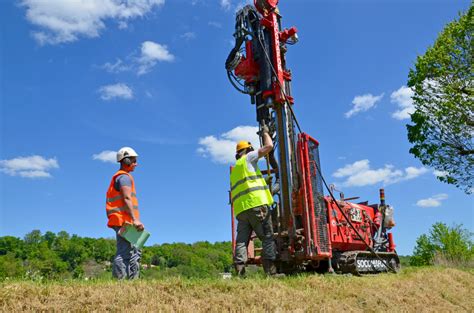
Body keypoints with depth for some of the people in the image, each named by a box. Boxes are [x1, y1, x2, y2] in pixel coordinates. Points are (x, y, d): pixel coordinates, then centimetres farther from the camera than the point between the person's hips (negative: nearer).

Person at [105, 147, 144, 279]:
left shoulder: (118, 177, 24)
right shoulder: (124, 176, -8)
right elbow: (127, 199, -19)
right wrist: (135, 219, -25)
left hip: (125, 222, 10)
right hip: (124, 221, -10)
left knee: (135, 253, 13)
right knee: (124, 253, -11)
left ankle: (134, 280, 14)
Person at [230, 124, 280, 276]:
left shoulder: (234, 171, 31)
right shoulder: (248, 158, 10)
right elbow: (269, 146, 3)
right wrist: (265, 132, 20)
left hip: (240, 209, 7)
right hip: (256, 204, -7)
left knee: (241, 241, -1)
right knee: (268, 238, -6)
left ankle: (240, 273, -11)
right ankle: (271, 272, -14)